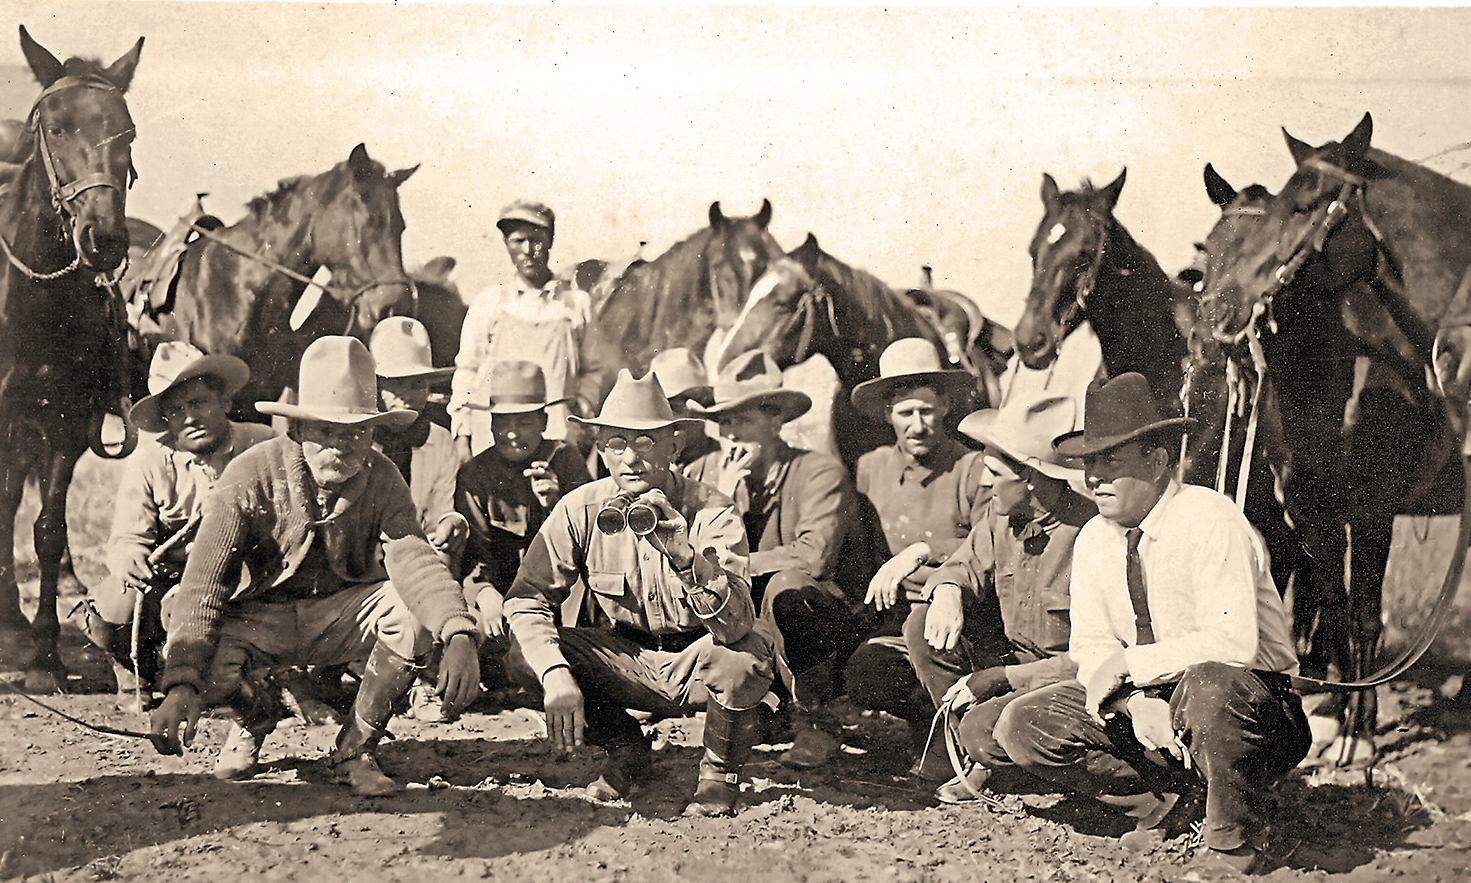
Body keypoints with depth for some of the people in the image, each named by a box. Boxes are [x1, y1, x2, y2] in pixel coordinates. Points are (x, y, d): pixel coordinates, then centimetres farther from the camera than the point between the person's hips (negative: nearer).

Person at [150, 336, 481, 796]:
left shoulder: (382, 479, -13)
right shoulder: (252, 476, -21)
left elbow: (413, 558, -28)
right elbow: (205, 581, -26)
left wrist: (459, 636, -50)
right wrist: (181, 686, -40)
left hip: (341, 614, 1)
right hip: (257, 616, -1)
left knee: (416, 611, -29)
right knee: (193, 657, -33)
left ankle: (355, 749, -8)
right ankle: (256, 716, 8)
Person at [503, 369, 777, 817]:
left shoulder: (712, 511, -19)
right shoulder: (582, 510, -11)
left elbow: (736, 625, -31)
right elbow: (526, 600, -15)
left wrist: (686, 557, -48)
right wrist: (556, 675, -32)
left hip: (696, 663, -2)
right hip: (624, 665, 3)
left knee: (748, 653, -36)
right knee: (527, 650, -22)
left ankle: (721, 773, -3)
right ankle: (625, 753, 6)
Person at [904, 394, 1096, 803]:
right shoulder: (1001, 513, -3)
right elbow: (967, 564, 15)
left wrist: (1000, 678, -23)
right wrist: (948, 590, -13)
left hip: (1069, 680, -8)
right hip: (1014, 655, 8)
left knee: (983, 730, -31)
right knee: (922, 626, -7)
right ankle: (976, 757, -2)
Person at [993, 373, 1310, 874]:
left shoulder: (1210, 522, -20)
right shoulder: (1093, 540, 1)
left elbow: (1232, 642, -30)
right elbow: (1091, 648, 1)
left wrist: (1129, 664, -24)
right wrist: (1137, 702, -20)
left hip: (1253, 702, -6)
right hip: (1144, 705, 6)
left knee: (1209, 683, -42)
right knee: (1021, 726, -9)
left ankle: (1232, 840, -16)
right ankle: (1167, 801, -1)